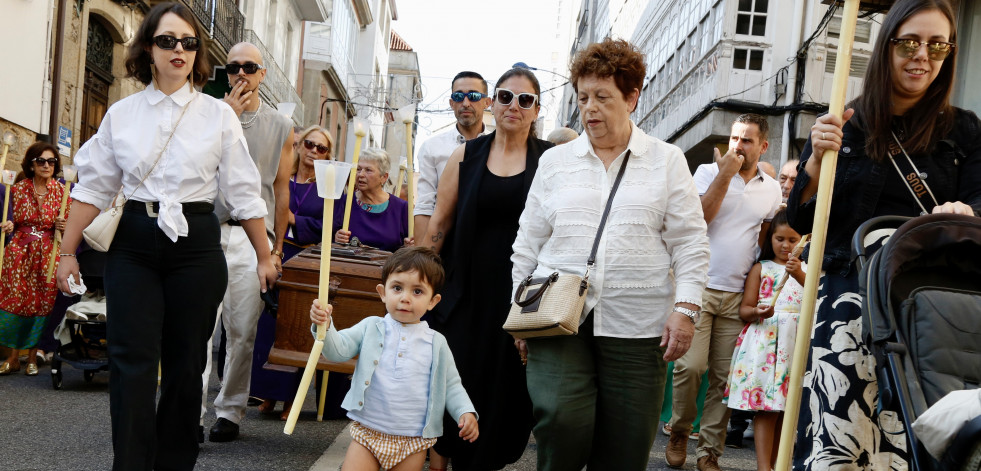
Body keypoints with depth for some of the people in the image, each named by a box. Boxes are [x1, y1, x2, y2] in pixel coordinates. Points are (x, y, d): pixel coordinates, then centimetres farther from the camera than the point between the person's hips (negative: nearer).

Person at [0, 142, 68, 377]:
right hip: (19, 251, 0)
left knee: (42, 303, -1)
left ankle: (32, 357, 12)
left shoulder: (61, 191, 4)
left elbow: (68, 223, 11)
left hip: (48, 253, 0)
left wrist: (64, 227, -11)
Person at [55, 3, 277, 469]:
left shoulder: (218, 114, 3)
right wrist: (67, 252, 7)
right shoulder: (121, 113, 7)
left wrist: (265, 256, 4)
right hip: (134, 243, 1)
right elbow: (93, 187, 10)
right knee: (132, 360, -5)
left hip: (195, 243, -1)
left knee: (186, 361, 5)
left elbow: (243, 193, 4)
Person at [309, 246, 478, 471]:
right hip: (367, 433, 0)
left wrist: (466, 412, -8)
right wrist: (325, 325, -26)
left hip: (413, 443, 0)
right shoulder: (371, 328, 1)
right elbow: (338, 350, -8)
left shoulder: (436, 343, 1)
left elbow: (451, 385, 7)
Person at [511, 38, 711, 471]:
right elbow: (527, 245, 15)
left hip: (636, 326, 0)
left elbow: (690, 244, 6)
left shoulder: (666, 161, 8)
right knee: (561, 423, -17)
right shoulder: (555, 161, 12)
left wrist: (685, 309, -4)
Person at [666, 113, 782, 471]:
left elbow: (767, 240, 19)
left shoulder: (772, 190, 10)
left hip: (738, 295, 3)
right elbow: (696, 219, -12)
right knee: (690, 367, -13)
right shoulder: (708, 171, 2)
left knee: (724, 377, 2)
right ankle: (679, 432, 11)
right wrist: (725, 174, -14)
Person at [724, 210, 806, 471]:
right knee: (765, 405, -9)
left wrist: (799, 275, -22)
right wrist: (757, 312, -19)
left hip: (797, 341, 2)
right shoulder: (761, 268, 10)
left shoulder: (806, 269, 13)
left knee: (786, 406, 2)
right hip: (764, 338, -2)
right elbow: (744, 309, 4)